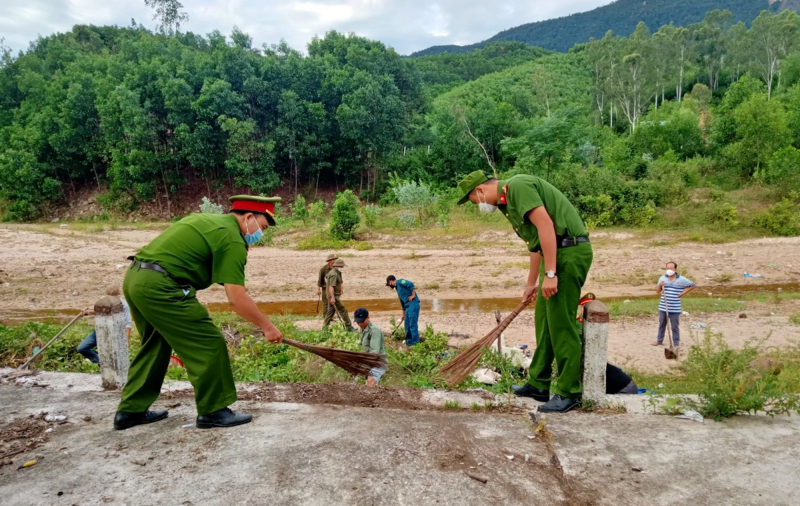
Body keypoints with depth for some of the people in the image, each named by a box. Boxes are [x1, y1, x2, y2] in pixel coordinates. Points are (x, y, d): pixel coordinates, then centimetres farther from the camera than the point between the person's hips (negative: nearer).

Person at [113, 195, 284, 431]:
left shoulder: (207, 220, 20)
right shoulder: (232, 239, -9)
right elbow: (237, 299, -14)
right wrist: (267, 327, -4)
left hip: (135, 277, 10)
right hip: (159, 286, -10)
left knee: (155, 345, 24)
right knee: (209, 345, -2)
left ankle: (131, 410, 31)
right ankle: (213, 411, 9)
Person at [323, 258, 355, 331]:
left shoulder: (337, 272, 13)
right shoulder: (334, 274, -20)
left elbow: (326, 277, 32)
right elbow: (331, 286, -28)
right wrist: (332, 297, -32)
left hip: (333, 295, 11)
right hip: (333, 295, -11)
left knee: (331, 311, 14)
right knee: (343, 310, -5)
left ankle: (325, 327, 17)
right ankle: (349, 327, 0)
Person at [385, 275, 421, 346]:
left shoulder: (399, 282, -3)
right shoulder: (398, 288, 24)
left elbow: (411, 284, -21)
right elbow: (403, 302, 29)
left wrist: (413, 295, -16)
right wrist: (403, 315, 32)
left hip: (413, 304, -10)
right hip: (408, 306, 10)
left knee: (412, 324, -8)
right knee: (407, 324, 14)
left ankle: (415, 342, -4)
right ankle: (409, 341, 23)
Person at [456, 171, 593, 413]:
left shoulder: (517, 186, -11)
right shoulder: (509, 200, 20)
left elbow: (545, 225, -22)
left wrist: (550, 273, -24)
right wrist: (531, 283, 34)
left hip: (569, 251, -10)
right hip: (557, 254, 10)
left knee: (561, 324, -5)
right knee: (544, 322, 13)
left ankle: (568, 393, 5)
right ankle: (539, 384, 23)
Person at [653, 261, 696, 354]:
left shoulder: (681, 279, -5)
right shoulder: (662, 278, 4)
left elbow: (693, 285, 3)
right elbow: (657, 291, 7)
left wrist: (683, 293, -2)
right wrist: (660, 285, -13)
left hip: (675, 309, -3)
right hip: (663, 307, 3)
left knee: (675, 327, 2)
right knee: (662, 324, 16)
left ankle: (676, 344, 12)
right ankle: (659, 340, 30)